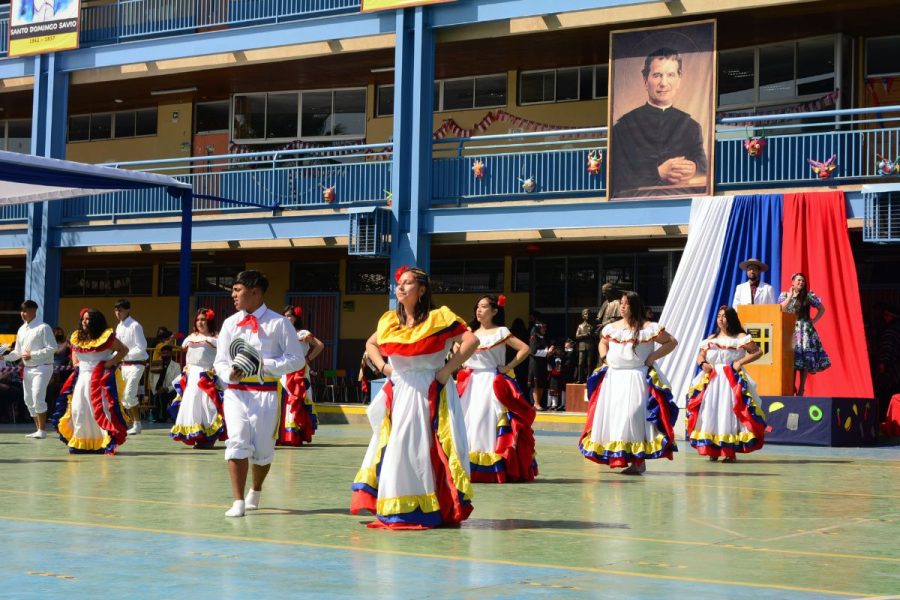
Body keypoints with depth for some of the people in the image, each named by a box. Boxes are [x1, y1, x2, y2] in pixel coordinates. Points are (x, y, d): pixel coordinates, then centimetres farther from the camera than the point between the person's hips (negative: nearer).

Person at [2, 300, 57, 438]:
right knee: (29, 400, 10)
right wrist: (5, 356, -1)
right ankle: (38, 430, 19)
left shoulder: (43, 328, -9)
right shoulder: (21, 330, 13)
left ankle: (42, 430, -9)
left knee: (38, 397, -17)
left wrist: (32, 355, -17)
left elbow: (52, 348, -14)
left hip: (42, 367, -8)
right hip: (27, 369, 8)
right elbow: (17, 352, 17)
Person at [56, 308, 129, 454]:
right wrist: (75, 363, 12)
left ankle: (106, 442, -9)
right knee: (78, 409, 3)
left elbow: (124, 350, -3)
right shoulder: (77, 337, 11)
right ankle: (81, 443, 12)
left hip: (100, 378, -6)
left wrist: (110, 363, -13)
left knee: (100, 408, -11)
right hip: (82, 377, 6)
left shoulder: (106, 337, -7)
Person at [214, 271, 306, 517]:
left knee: (263, 449, 5)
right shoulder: (230, 323, 9)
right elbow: (220, 360, 11)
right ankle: (238, 501, -12)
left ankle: (255, 491, 34)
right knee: (237, 443, -14)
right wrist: (229, 373, -12)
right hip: (236, 392, 2)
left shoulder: (279, 323, -2)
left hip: (266, 393, -2)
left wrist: (266, 365, -15)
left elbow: (297, 358, -2)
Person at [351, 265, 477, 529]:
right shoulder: (390, 321, 10)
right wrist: (382, 367, 9)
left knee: (421, 447, -8)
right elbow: (371, 344, 27)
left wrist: (447, 370, -17)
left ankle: (428, 509, -2)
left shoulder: (438, 318, -8)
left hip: (429, 394, -6)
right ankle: (395, 509, 13)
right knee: (393, 446, 5)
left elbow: (471, 341, -15)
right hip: (397, 393, 6)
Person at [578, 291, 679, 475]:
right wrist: (604, 358, 11)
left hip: (637, 378, -6)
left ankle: (639, 461, -12)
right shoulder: (612, 328, 12)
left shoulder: (648, 328, -5)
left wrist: (653, 357, -11)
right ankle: (615, 457, 11)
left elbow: (672, 342, -3)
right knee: (609, 415, 4)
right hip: (613, 378, 6)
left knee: (632, 415, -14)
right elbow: (602, 343, 31)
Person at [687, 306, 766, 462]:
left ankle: (730, 451, -7)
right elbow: (700, 356, 16)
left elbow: (758, 352, -3)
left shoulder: (741, 338, 1)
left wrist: (740, 362, -11)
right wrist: (703, 364, -7)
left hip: (732, 381, -4)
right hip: (711, 381, 4)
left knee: (728, 412, -9)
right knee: (711, 413, -1)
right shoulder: (711, 339, 15)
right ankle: (712, 451, 4)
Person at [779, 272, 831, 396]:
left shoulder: (809, 296, 5)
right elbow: (781, 310, -6)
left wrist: (813, 321, 2)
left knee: (805, 360, -5)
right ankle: (791, 388, -2)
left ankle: (801, 389, -1)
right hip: (790, 331, 1)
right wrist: (790, 296, -6)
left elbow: (822, 309, 12)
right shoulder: (784, 295, 9)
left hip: (805, 330, -1)